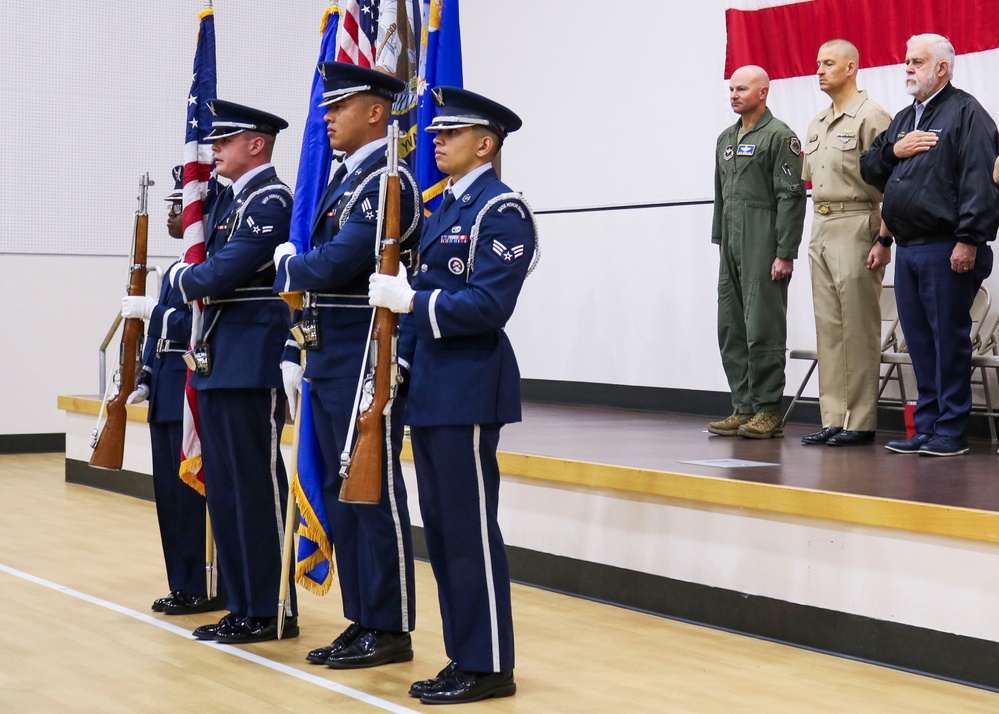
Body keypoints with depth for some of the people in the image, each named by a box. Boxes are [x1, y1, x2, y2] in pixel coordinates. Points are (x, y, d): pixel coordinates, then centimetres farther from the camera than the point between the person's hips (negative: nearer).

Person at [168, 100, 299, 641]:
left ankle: (272, 611, 3)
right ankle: (242, 607, 19)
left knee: (257, 490, -4)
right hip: (217, 363, 10)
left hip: (252, 366, -10)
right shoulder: (227, 201, 18)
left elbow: (221, 274, -19)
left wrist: (179, 277, -1)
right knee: (223, 490, 12)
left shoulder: (271, 201, -12)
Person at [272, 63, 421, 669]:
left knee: (375, 491, -4)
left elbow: (334, 265, -23)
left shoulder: (387, 181, -14)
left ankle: (391, 630, 4)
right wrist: (296, 353, 12)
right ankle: (362, 621, 19)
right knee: (342, 491, 12)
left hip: (367, 361, -10)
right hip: (329, 359, 10)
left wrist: (290, 263, -2)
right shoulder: (346, 179, 17)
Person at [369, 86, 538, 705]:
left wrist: (412, 301, -19)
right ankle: (463, 655, 20)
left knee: (471, 530, -5)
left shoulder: (501, 210, -11)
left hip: (470, 390, -9)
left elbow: (489, 305, -20)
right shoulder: (445, 207, 17)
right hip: (431, 387, 9)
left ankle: (489, 667, 3)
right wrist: (403, 360, 14)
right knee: (441, 529, 12)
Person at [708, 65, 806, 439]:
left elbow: (791, 196, -12)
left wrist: (786, 253, -16)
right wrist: (719, 240, 18)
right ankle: (742, 408, 15)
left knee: (763, 329, -7)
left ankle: (768, 411, -1)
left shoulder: (779, 136, -6)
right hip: (732, 248, 8)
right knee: (731, 330, 8)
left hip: (763, 247, -8)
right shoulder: (726, 139, 19)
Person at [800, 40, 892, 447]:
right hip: (821, 228, 8)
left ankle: (861, 423, -1)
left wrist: (884, 240, -17)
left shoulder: (871, 117, -7)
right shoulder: (817, 124, 18)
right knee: (828, 327, 8)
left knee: (858, 328, -5)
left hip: (856, 226, -8)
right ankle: (833, 419, 13)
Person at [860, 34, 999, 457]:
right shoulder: (903, 119, 21)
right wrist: (894, 151, 1)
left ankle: (951, 431, 2)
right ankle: (926, 427, 16)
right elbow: (869, 169, 22)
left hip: (947, 250, -8)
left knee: (949, 339, -3)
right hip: (907, 249, 8)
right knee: (919, 341, 10)